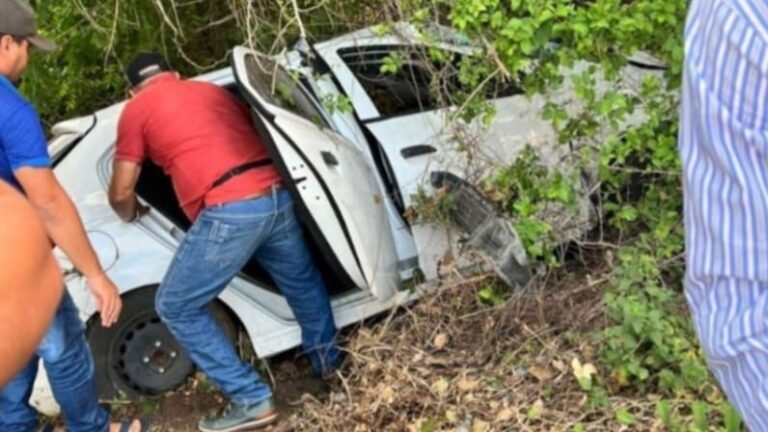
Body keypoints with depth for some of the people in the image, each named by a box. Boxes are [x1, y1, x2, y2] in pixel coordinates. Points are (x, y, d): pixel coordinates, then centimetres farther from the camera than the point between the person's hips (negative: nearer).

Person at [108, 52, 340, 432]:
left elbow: (121, 193, 13)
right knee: (302, 283, 32)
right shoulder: (213, 90, 27)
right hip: (277, 196, 6)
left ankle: (252, 401, 11)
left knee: (176, 308, 11)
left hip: (229, 213, -6)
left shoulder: (137, 109, 13)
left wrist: (132, 215, 35)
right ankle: (329, 361, 48)